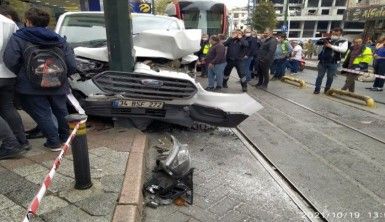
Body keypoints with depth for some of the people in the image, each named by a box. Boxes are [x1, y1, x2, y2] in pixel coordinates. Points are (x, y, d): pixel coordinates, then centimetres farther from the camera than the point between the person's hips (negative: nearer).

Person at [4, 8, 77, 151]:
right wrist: (61, 76, 12)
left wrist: (22, 75, 1)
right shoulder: (59, 40, 6)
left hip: (31, 87, -3)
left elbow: (10, 60, -16)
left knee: (42, 115, 7)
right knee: (61, 111, 20)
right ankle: (65, 138, 32)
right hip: (58, 86, 4)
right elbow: (72, 66, -3)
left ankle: (54, 142, 9)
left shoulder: (18, 38, -3)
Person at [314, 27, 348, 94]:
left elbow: (343, 50, -17)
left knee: (330, 77, 7)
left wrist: (331, 46, -19)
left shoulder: (344, 42, 1)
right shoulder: (328, 40, 9)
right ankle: (317, 89, 10)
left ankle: (327, 90, 20)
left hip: (333, 63, -2)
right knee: (320, 76, 4)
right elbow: (318, 42, 10)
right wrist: (323, 41, -12)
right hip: (322, 61, 2)